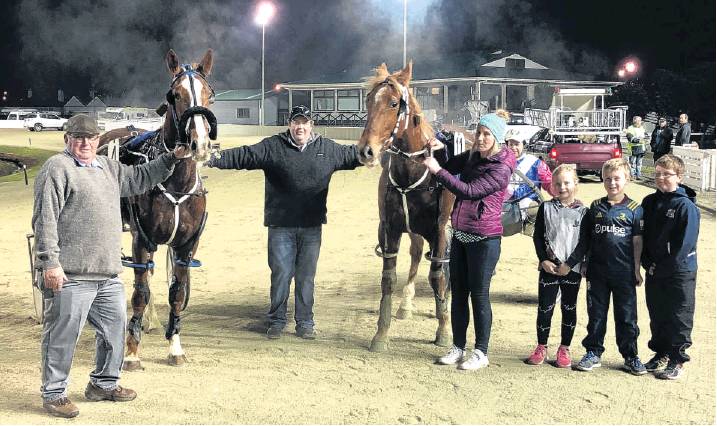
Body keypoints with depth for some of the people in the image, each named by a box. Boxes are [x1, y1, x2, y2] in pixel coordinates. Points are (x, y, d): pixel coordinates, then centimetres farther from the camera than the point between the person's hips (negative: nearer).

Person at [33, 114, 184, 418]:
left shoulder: (109, 168, 18)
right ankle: (54, 394, 12)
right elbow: (45, 219, -13)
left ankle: (104, 384, 31)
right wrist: (50, 262, -19)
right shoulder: (57, 168, -7)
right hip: (70, 275, -8)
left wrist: (171, 159, 23)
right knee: (62, 334, -1)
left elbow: (140, 179, 33)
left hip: (109, 275, 8)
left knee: (115, 328, 15)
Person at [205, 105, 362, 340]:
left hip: (312, 227, 2)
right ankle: (276, 321, 18)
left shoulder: (327, 149, 7)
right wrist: (215, 159, -18)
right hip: (280, 226, -2)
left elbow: (352, 155, 17)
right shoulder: (272, 147, -1)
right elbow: (243, 156, -7)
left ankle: (305, 323, 20)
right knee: (280, 274, 3)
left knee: (306, 277, 9)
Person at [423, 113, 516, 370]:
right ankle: (458, 347, 22)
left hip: (484, 240, -7)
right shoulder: (471, 157, 6)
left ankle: (481, 353, 12)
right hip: (460, 235, 7)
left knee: (479, 295, 0)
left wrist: (437, 170, -25)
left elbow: (468, 191, -24)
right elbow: (450, 166, 18)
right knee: (458, 293, 12)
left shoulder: (501, 169, -16)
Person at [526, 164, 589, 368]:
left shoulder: (582, 211, 0)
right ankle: (541, 347, 15)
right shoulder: (546, 208, 4)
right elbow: (537, 237, 4)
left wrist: (569, 264, -12)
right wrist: (544, 260, -8)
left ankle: (564, 349, 17)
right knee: (544, 307, 3)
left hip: (572, 268, -1)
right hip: (548, 267, 1)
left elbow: (584, 242, -4)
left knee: (569, 308, 7)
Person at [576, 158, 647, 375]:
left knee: (626, 316, 5)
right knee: (596, 314, 10)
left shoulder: (634, 209, -1)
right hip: (597, 271, 2)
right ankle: (593, 353, 20)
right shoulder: (596, 207, 6)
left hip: (624, 272, -2)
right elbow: (587, 237, 10)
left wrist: (637, 269, -2)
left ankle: (630, 356, 16)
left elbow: (637, 241, 0)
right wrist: (585, 264, 7)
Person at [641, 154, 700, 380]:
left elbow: (685, 243, -17)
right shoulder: (649, 202, 6)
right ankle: (661, 353, 30)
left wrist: (661, 267, -15)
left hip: (679, 272, -6)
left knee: (679, 318, 3)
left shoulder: (686, 206, -13)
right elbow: (642, 236, 10)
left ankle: (677, 360, 13)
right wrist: (648, 262, -2)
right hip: (654, 271, 6)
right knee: (657, 315, 15)